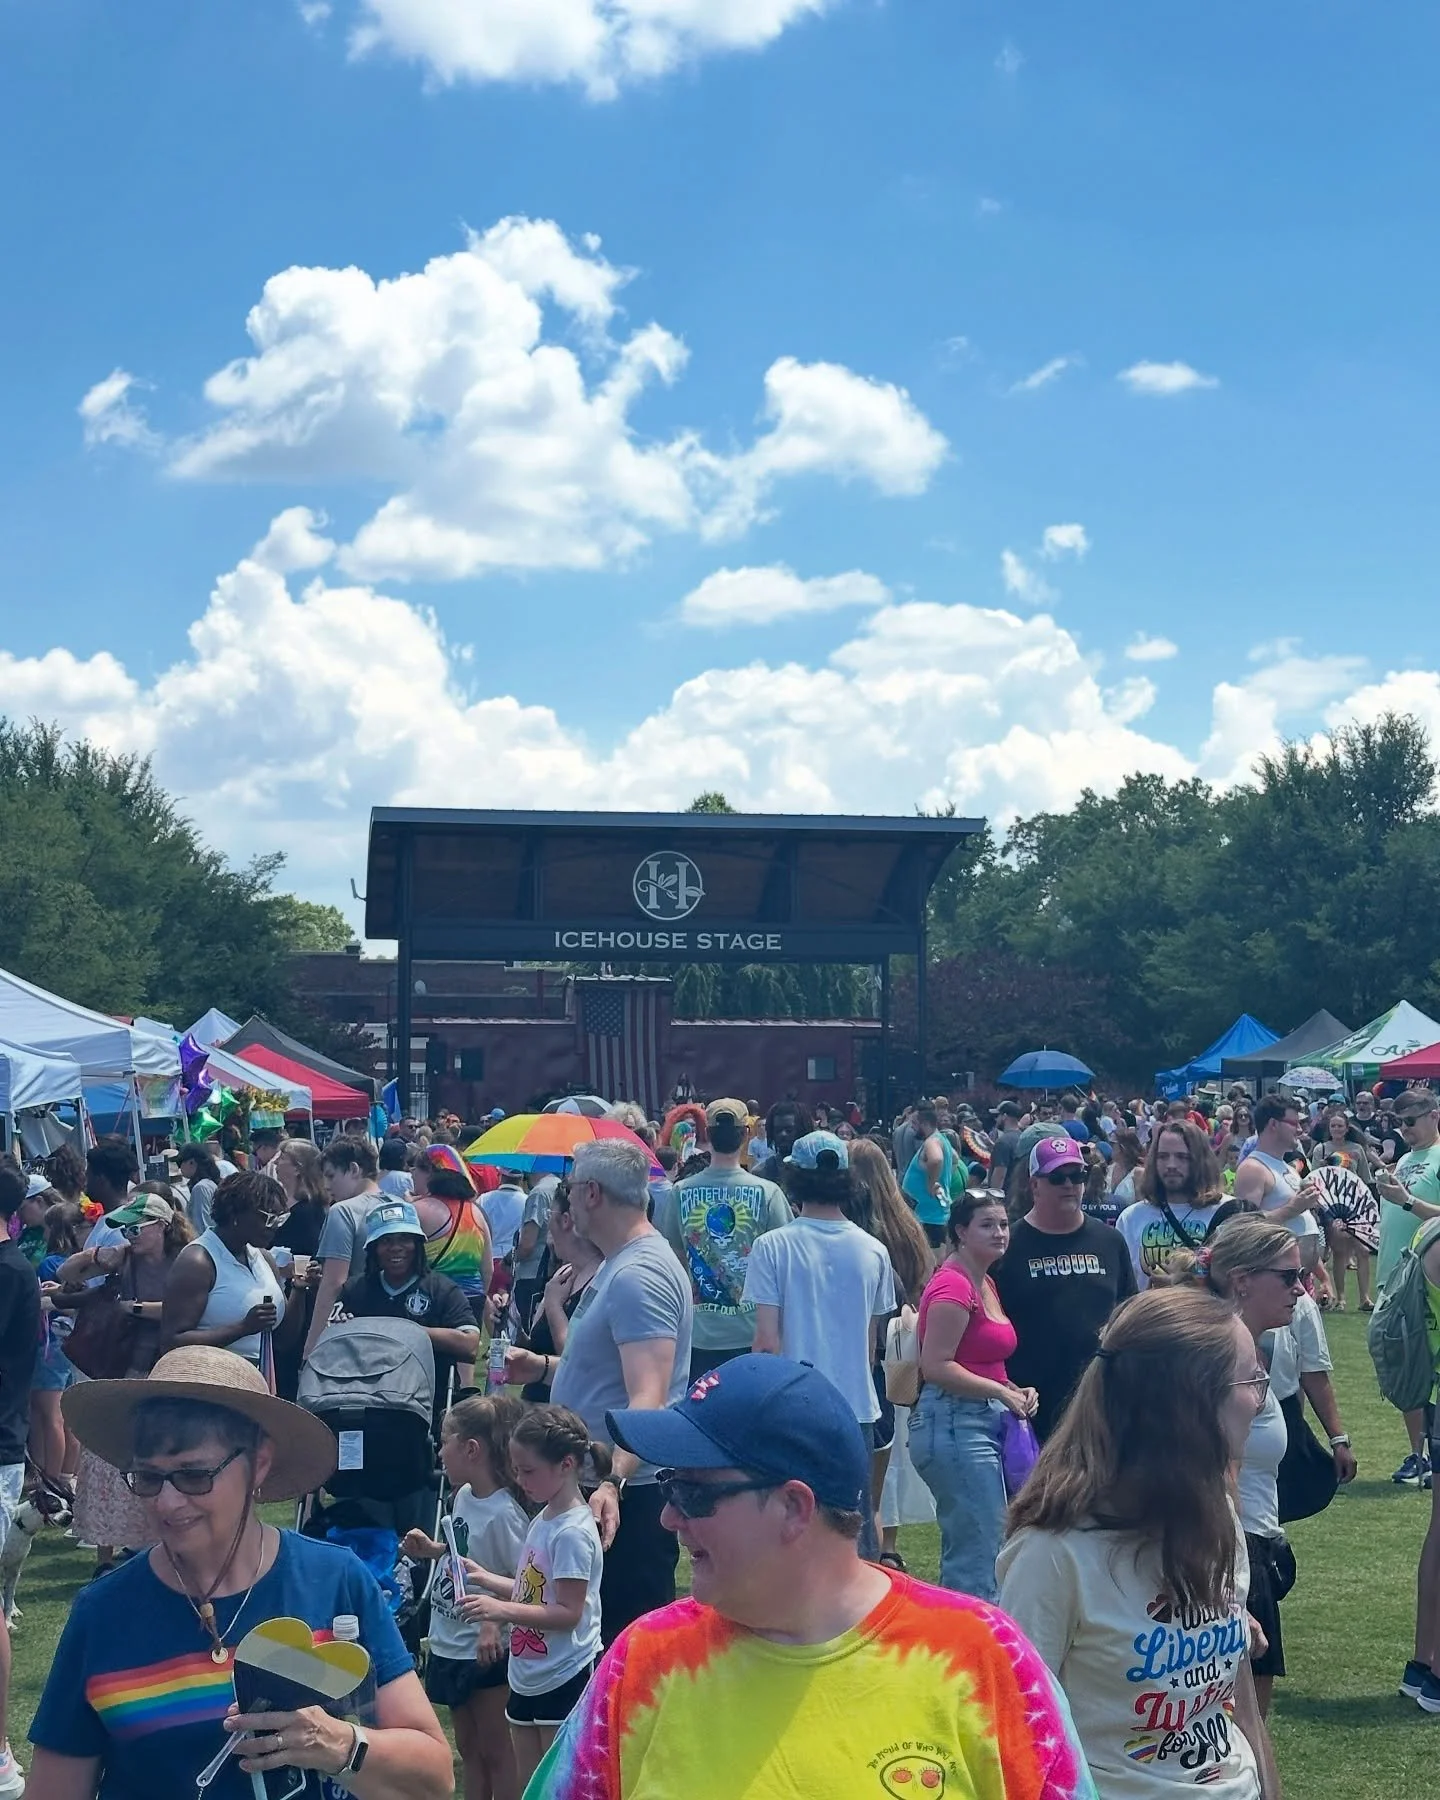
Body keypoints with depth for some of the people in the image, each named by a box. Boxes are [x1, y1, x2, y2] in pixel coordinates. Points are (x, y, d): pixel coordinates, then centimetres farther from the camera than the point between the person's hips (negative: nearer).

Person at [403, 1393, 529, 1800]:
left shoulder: (503, 1512, -24)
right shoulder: (463, 1495, 2)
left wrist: (494, 1621, -31)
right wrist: (432, 1550, 2)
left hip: (485, 1651, -8)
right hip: (450, 1645, 8)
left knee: (495, 1751, 6)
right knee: (468, 1750, 20)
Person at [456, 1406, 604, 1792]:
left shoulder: (573, 1532, -20)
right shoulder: (542, 1519, 8)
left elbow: (568, 1612, -22)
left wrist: (501, 1610, -26)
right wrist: (488, 1579, 5)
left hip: (565, 1679, -9)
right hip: (529, 1677, 9)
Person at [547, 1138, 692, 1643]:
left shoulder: (637, 1276, -21)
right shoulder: (618, 1265, 14)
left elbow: (648, 1396, -32)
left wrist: (613, 1482, -42)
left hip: (628, 1494, -11)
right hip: (605, 1483, 11)